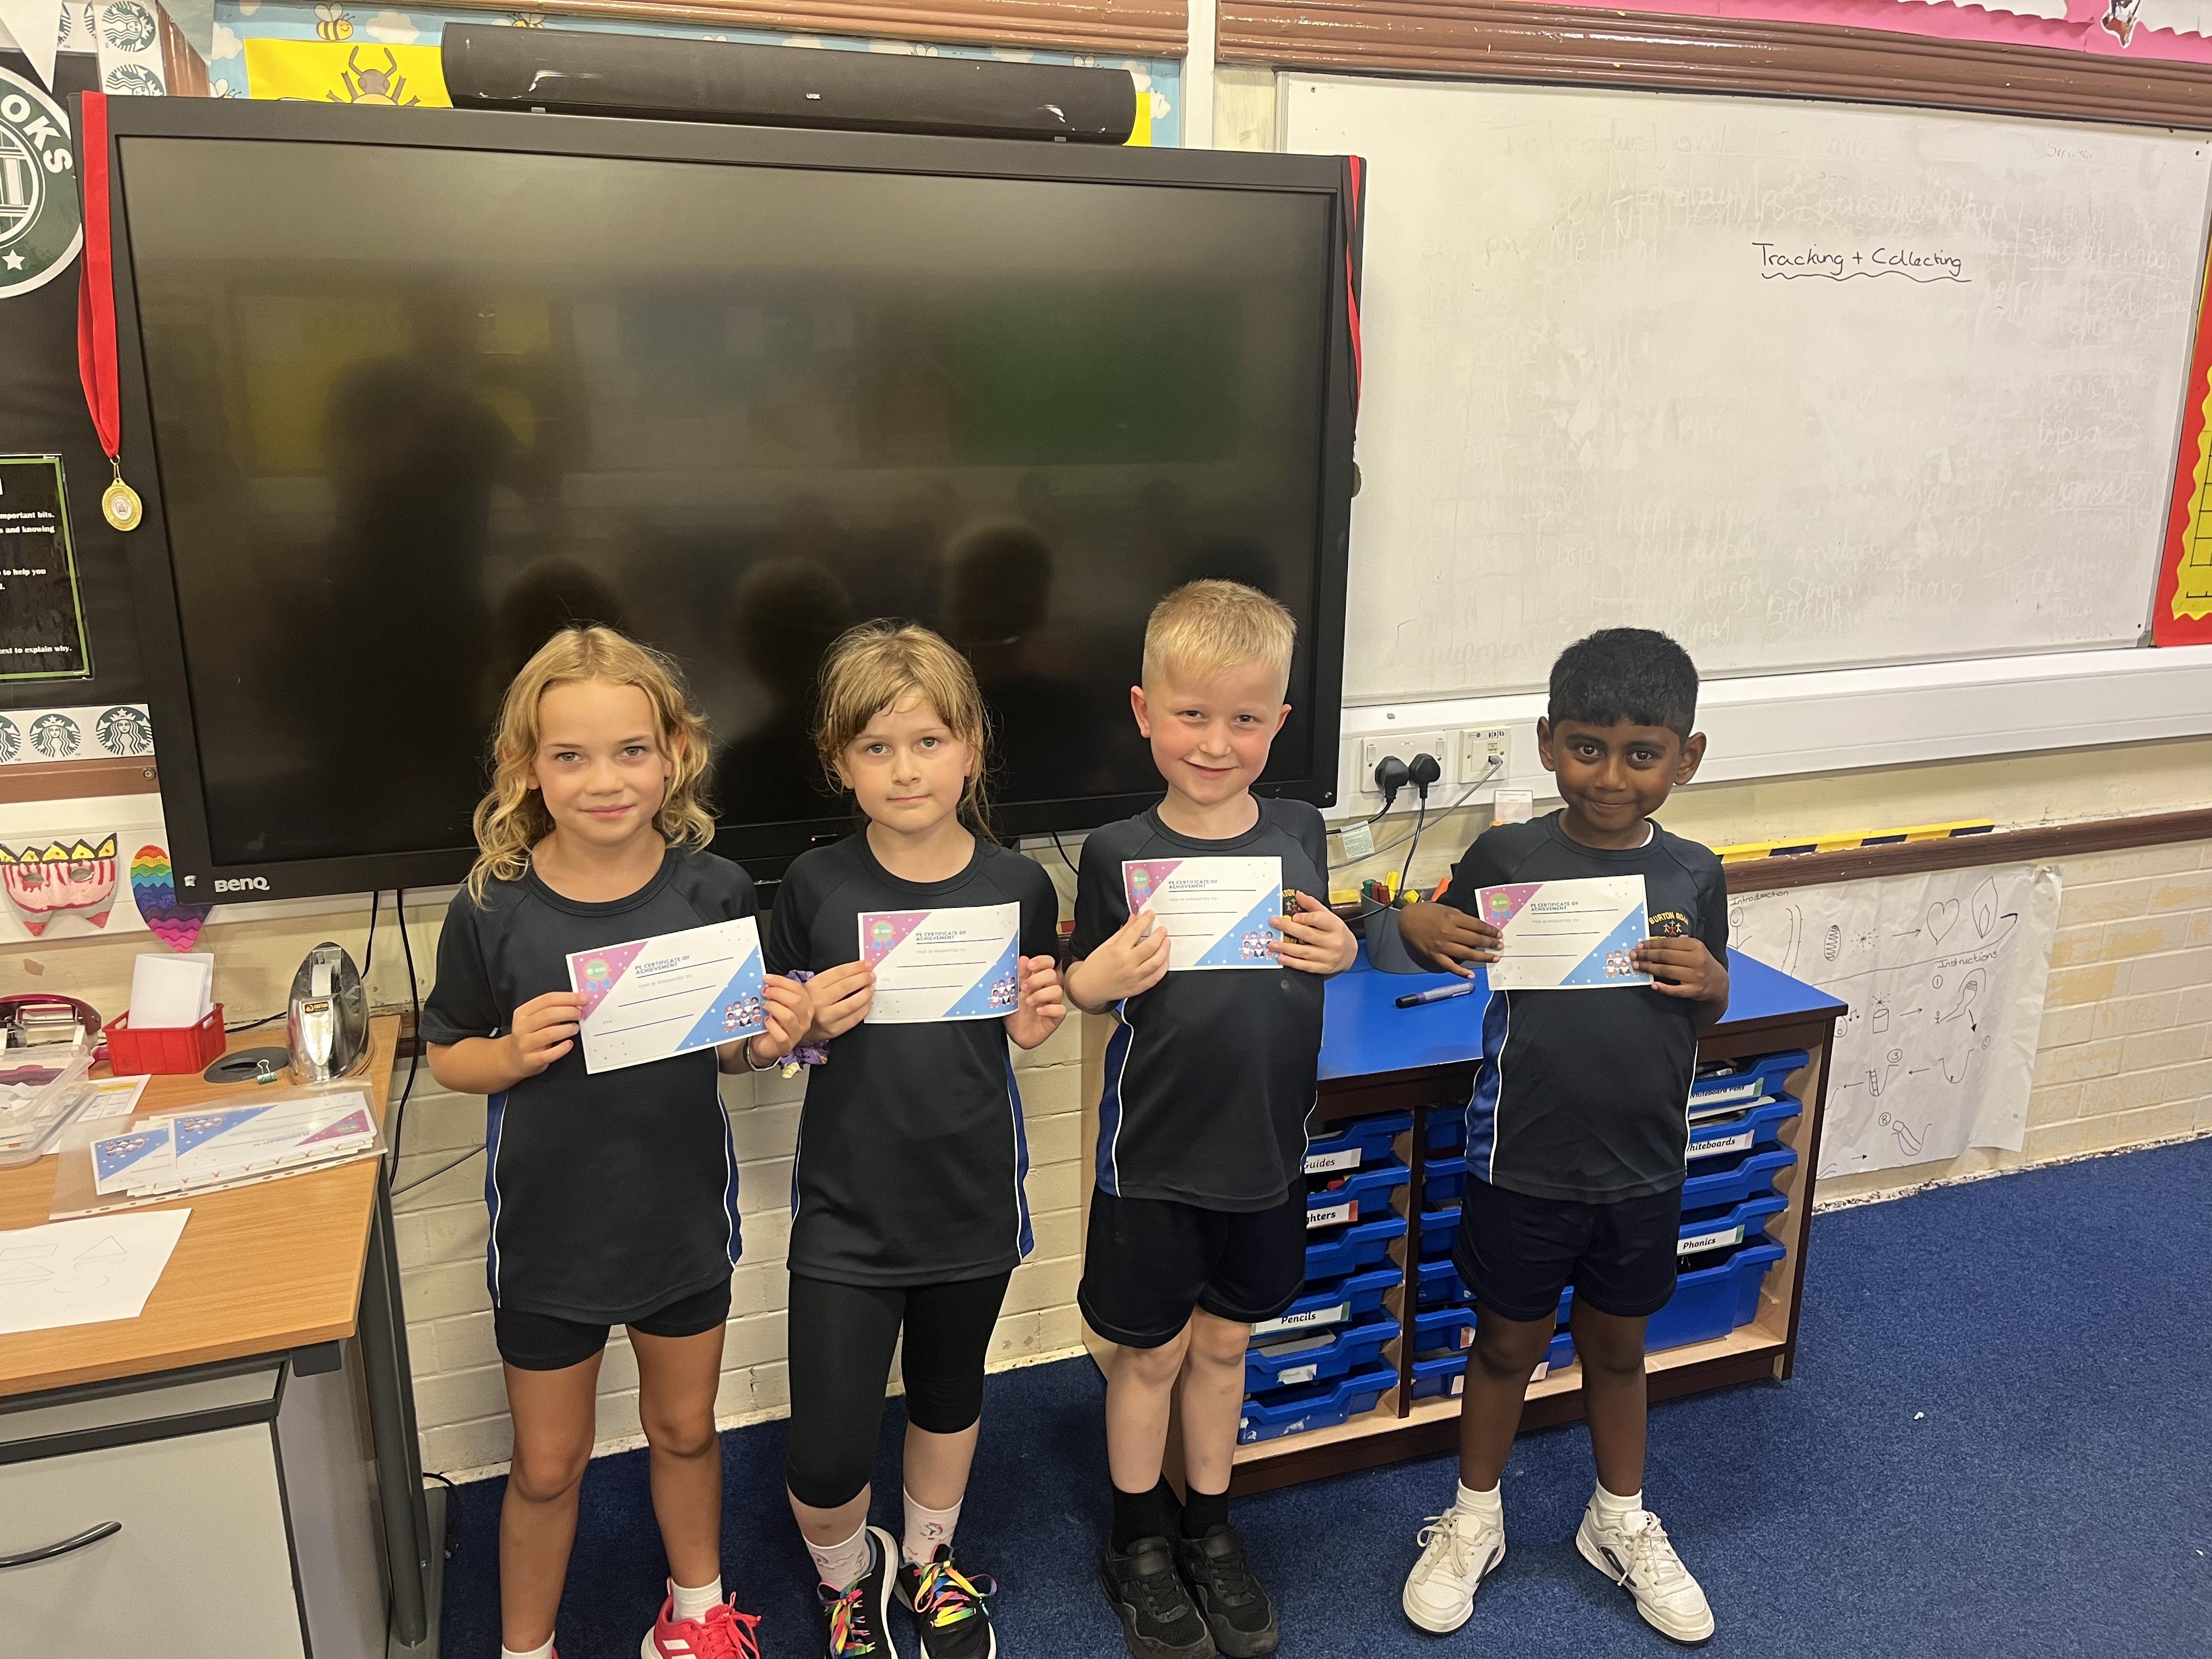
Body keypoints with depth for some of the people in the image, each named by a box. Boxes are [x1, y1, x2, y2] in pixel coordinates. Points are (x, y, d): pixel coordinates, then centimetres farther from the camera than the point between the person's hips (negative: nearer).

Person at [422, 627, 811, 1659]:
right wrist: (514, 1052, -24)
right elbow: (447, 1057, -3)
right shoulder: (493, 908, -16)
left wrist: (774, 1038, -22)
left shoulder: (714, 891, -13)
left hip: (683, 1217, 2)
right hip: (547, 1229, -1)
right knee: (548, 1465, 16)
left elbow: (734, 1047, -1)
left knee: (685, 1429, 23)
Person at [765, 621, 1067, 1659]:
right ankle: (848, 1574, 33)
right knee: (824, 1465, -2)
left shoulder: (1017, 888, -9)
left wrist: (1038, 1021, -17)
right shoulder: (815, 886, -12)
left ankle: (927, 1563, 52)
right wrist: (811, 1020, -22)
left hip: (972, 1200, 2)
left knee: (948, 1394, 24)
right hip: (847, 1209, -1)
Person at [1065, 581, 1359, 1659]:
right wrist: (1086, 983, -25)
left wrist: (1341, 952, -12)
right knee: (1152, 1352, 13)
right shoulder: (1119, 853, -14)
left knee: (1225, 1340, 20)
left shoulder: (1300, 833, -5)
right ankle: (1138, 1546, 37)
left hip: (1266, 1145, 3)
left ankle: (1209, 1531, 41)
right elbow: (1090, 993, -4)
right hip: (1153, 1153, -3)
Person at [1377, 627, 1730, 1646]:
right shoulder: (1505, 858, -12)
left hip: (1643, 1169, 2)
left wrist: (1707, 980, -16)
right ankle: (1473, 1522, 38)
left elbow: (1711, 1013, 7)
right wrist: (1415, 928, -24)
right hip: (1523, 1166, -2)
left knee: (1616, 1346, 22)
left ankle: (1621, 1524, 45)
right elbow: (1404, 959, -1)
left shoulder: (1692, 875, -5)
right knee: (1508, 1344, 16)